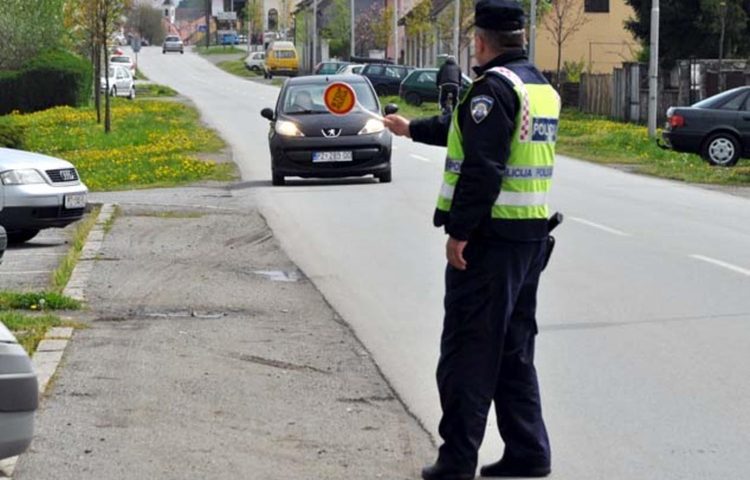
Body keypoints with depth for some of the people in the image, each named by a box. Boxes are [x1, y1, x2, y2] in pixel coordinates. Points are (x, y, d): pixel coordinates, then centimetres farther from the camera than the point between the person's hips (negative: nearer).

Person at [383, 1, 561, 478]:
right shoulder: (542, 88, 14)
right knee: (515, 351, 16)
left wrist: (458, 232, -19)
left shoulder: (493, 87, -15)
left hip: (490, 240, -9)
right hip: (532, 237, 9)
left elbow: (482, 167, -23)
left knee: (467, 353, -3)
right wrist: (413, 128, 39)